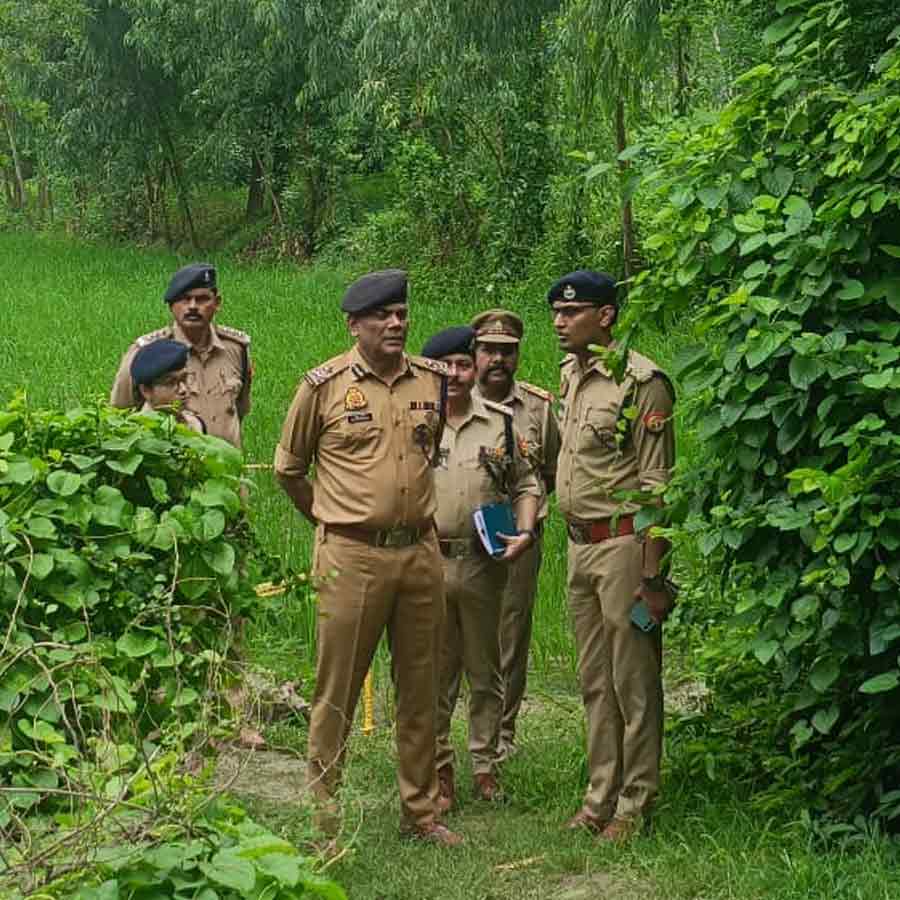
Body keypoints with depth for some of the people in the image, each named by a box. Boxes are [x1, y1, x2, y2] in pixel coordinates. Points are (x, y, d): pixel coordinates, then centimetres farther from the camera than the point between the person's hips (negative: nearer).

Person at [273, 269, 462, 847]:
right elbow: (289, 467, 8)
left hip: (421, 552, 4)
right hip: (353, 557, -4)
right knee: (338, 690, 1)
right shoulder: (325, 385, -5)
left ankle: (422, 811, 22)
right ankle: (323, 810, 13)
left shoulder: (433, 380, 6)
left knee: (420, 689, 11)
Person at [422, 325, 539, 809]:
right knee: (432, 673, 4)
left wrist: (525, 533, 0)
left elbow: (525, 484, 15)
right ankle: (438, 769, 14)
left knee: (485, 671, 9)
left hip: (483, 564, 2)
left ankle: (485, 767, 20)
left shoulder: (501, 423, 8)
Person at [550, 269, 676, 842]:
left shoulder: (641, 382, -14)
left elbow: (656, 488, -15)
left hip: (624, 543, -8)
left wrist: (652, 576, -18)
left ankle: (636, 805, 9)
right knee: (595, 682, 15)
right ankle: (602, 797, 24)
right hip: (580, 545, 8)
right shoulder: (569, 375, 12)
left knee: (633, 681, 0)